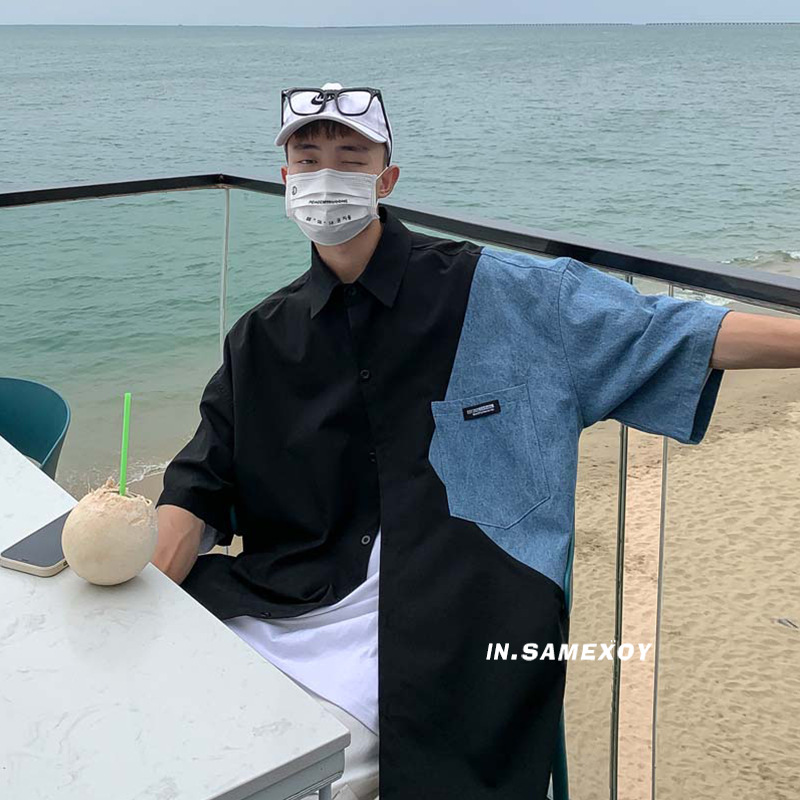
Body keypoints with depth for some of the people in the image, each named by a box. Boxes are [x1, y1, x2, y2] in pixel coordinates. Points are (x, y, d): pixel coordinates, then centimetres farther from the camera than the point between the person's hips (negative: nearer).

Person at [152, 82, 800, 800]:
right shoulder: (261, 339, 11)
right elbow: (198, 495, 7)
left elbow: (670, 332, 2)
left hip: (452, 625, -3)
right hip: (291, 600, 4)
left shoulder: (496, 294, 2)